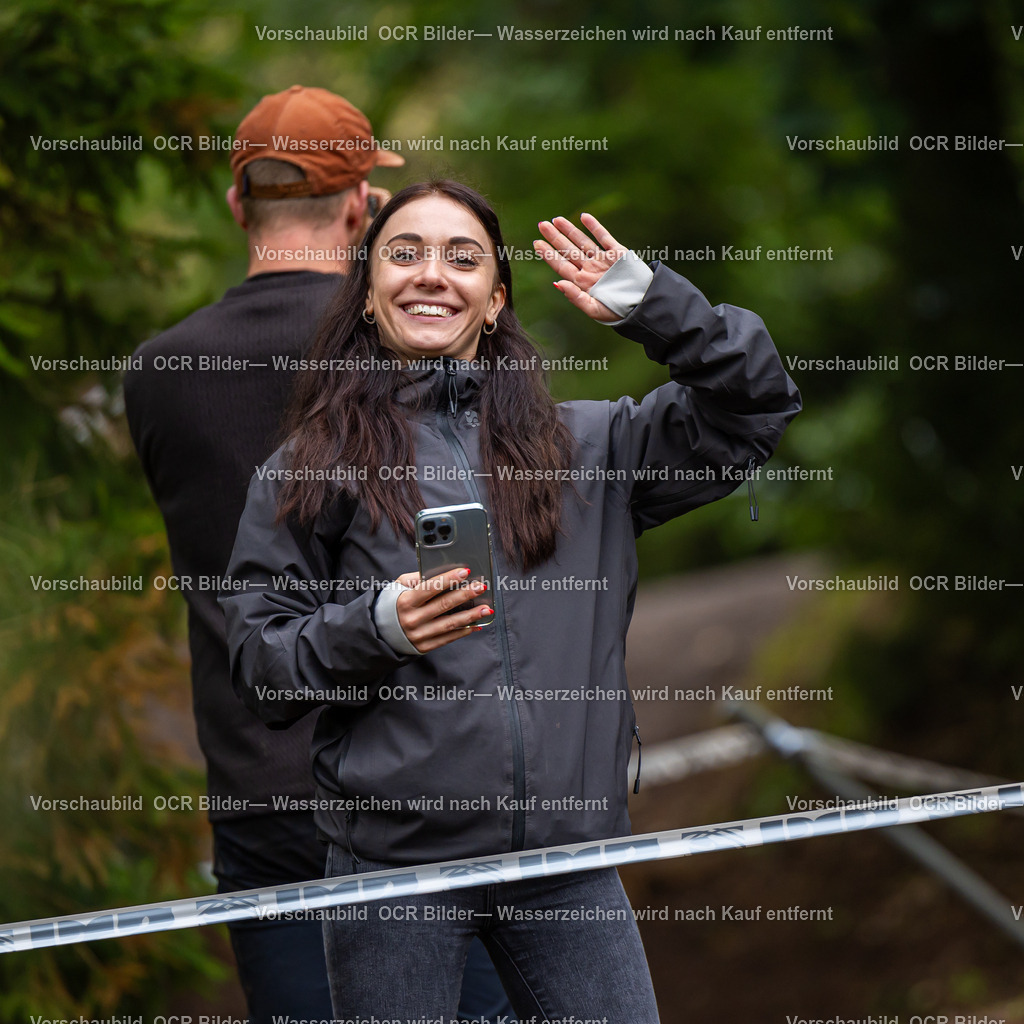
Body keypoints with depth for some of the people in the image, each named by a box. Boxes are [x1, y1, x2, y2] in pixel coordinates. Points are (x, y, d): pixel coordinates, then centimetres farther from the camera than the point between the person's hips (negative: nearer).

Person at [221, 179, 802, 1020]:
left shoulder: (585, 446, 13)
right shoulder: (312, 465, 6)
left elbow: (755, 408, 11)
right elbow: (257, 660, 2)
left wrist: (652, 305, 0)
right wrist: (373, 628, -16)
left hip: (570, 857, 2)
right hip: (395, 855, -2)